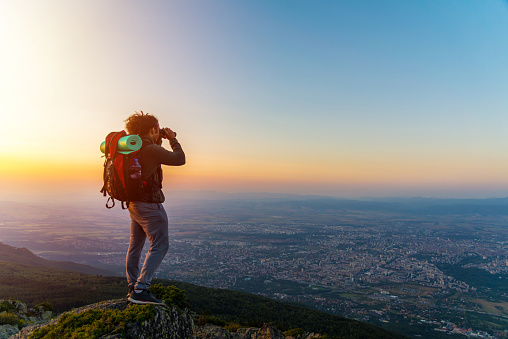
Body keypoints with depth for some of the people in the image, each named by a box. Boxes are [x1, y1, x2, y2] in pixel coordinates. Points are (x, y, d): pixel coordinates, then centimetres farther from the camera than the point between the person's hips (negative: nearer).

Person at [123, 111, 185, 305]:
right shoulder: (151, 149, -18)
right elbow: (179, 159, -13)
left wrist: (158, 143, 20)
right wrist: (173, 139, 0)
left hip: (134, 203, 10)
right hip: (149, 204, -10)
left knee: (135, 245, 15)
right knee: (159, 245, -5)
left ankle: (133, 287, 26)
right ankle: (140, 290, -8)